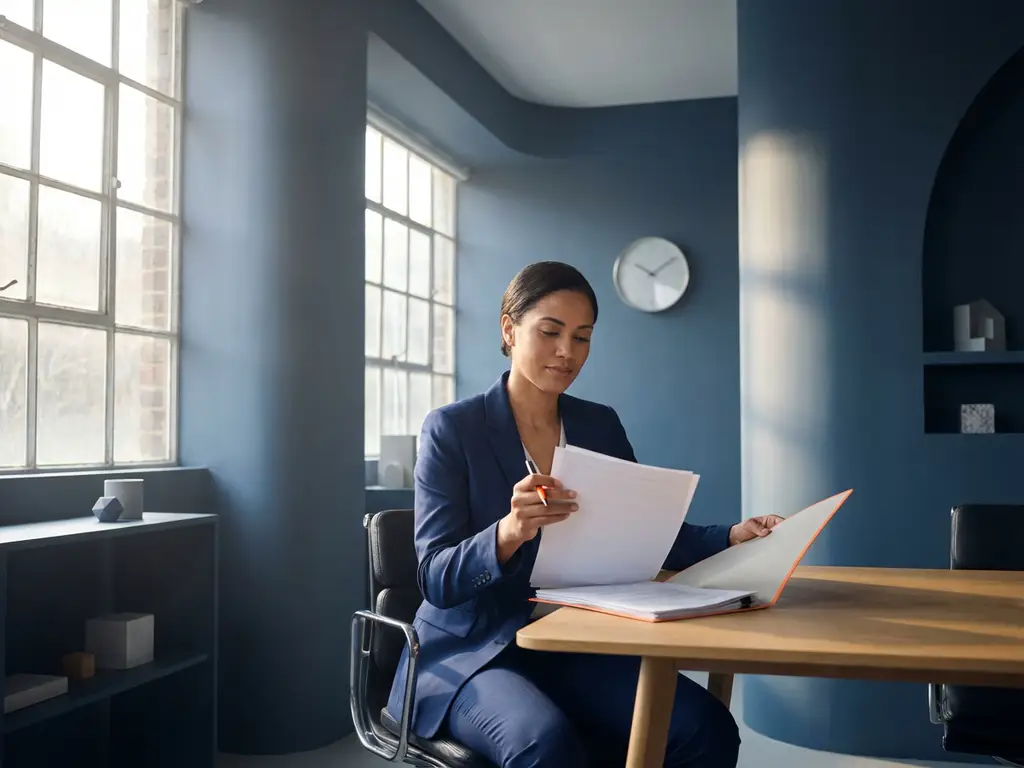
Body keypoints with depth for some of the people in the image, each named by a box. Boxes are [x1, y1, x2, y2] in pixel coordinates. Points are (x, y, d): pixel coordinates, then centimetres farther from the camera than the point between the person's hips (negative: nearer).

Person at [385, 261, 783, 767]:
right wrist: (509, 532, -32)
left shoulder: (601, 426, 9)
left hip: (576, 647, 5)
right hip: (474, 654, -5)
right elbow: (437, 578, -12)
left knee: (706, 727, -20)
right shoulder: (452, 429, -7)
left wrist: (732, 537, -9)